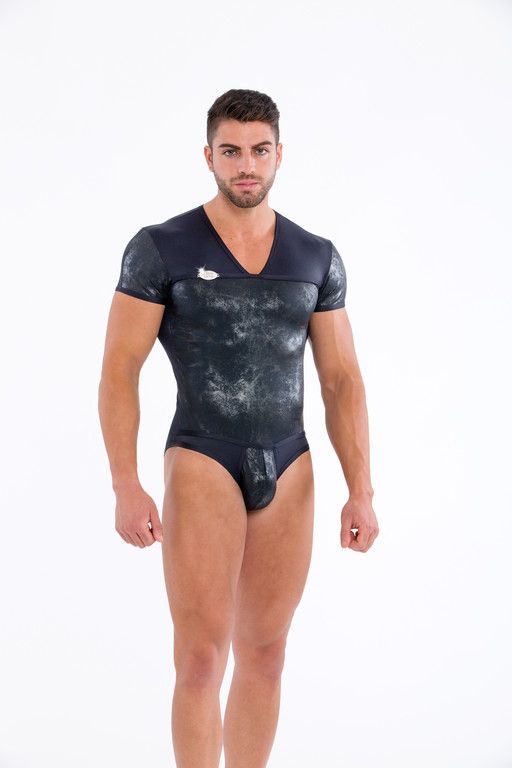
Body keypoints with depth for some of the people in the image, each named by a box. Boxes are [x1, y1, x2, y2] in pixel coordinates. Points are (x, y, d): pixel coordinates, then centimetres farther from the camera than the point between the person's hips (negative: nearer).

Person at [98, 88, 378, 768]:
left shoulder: (317, 258, 5)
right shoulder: (160, 248, -5)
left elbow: (342, 381, 6)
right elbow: (119, 369, -6)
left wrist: (361, 491, 0)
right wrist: (126, 488, -14)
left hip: (289, 471, 4)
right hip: (201, 462, -4)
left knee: (265, 654, 9)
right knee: (202, 655, -8)